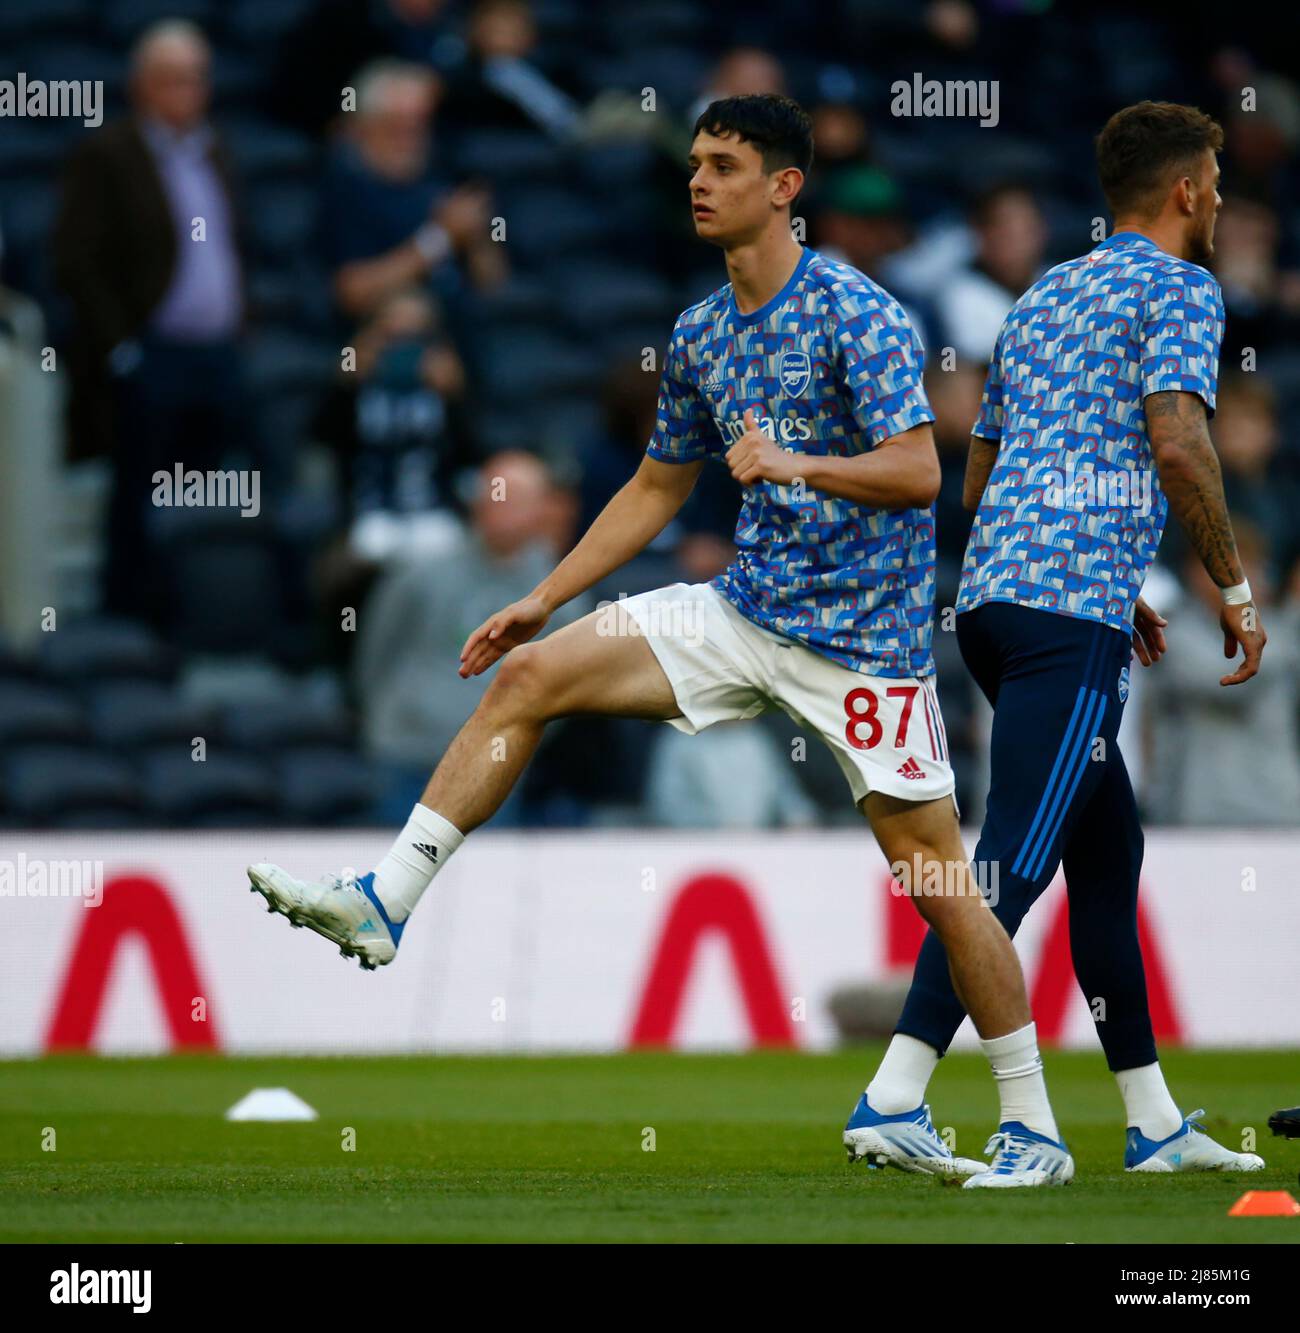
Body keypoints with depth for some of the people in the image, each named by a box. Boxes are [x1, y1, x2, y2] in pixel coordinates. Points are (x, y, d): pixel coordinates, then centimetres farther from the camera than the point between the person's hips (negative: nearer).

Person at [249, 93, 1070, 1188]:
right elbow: (658, 488, 21)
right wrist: (543, 599, 19)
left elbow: (918, 472, -20)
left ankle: (1034, 1130, 4)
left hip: (864, 634, -7)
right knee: (526, 674, -4)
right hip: (748, 608, 7)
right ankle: (386, 903, -3)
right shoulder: (700, 336, 10)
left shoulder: (858, 315, -12)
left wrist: (799, 465, -34)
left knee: (934, 872, -6)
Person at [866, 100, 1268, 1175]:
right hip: (1073, 609, -9)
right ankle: (895, 1095, -21)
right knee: (1016, 855, -13)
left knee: (1109, 843, 15)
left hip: (992, 593, 9)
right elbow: (1176, 445, -16)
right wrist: (1234, 587, -6)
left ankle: (1155, 1123, 18)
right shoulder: (1179, 289, -1)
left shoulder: (1044, 297, 24)